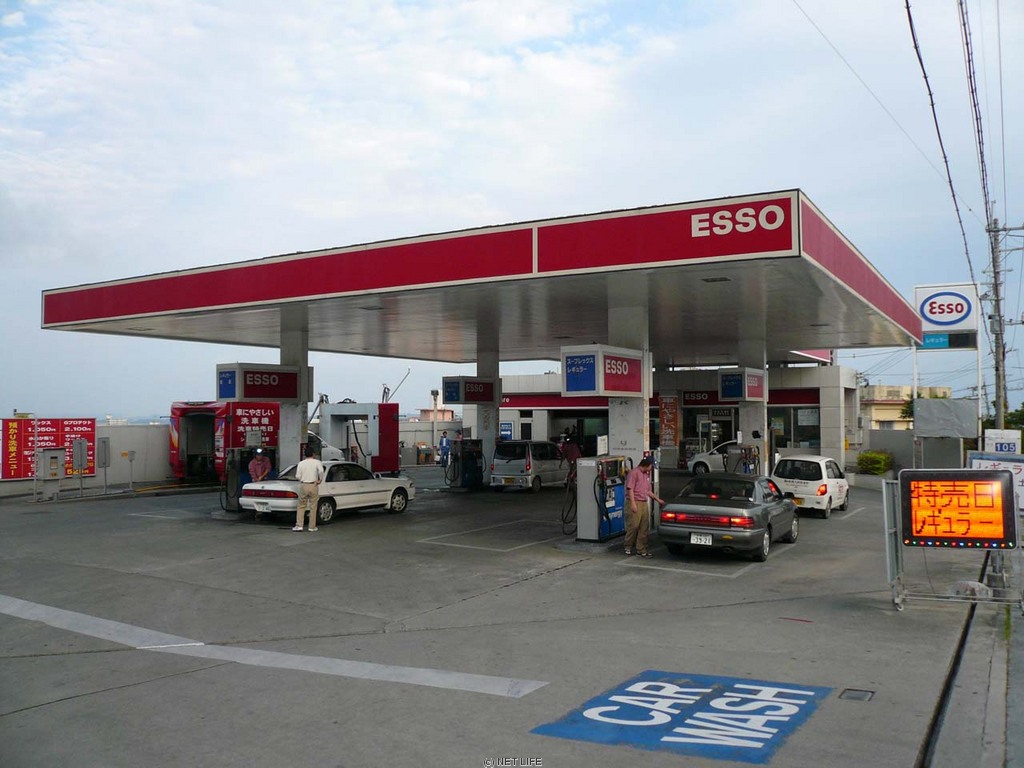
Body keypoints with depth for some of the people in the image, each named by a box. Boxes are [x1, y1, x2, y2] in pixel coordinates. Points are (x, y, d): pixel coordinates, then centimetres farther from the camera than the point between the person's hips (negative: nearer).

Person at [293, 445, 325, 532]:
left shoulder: (301, 463, 3)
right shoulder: (317, 462, -4)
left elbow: (297, 476, -1)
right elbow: (321, 471, -20)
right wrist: (320, 480, -4)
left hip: (303, 486, 2)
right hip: (313, 486, -2)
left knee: (301, 506, 11)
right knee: (313, 507, 6)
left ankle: (299, 525, 4)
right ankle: (312, 526, 9)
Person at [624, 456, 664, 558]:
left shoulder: (647, 474, 19)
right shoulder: (634, 472, -8)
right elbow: (630, 489, -14)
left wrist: (658, 500, 24)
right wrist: (633, 503, -19)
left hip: (644, 503, 8)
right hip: (635, 503, -8)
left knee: (644, 527, 5)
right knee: (633, 526, -4)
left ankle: (641, 549, 10)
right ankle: (629, 547, 11)